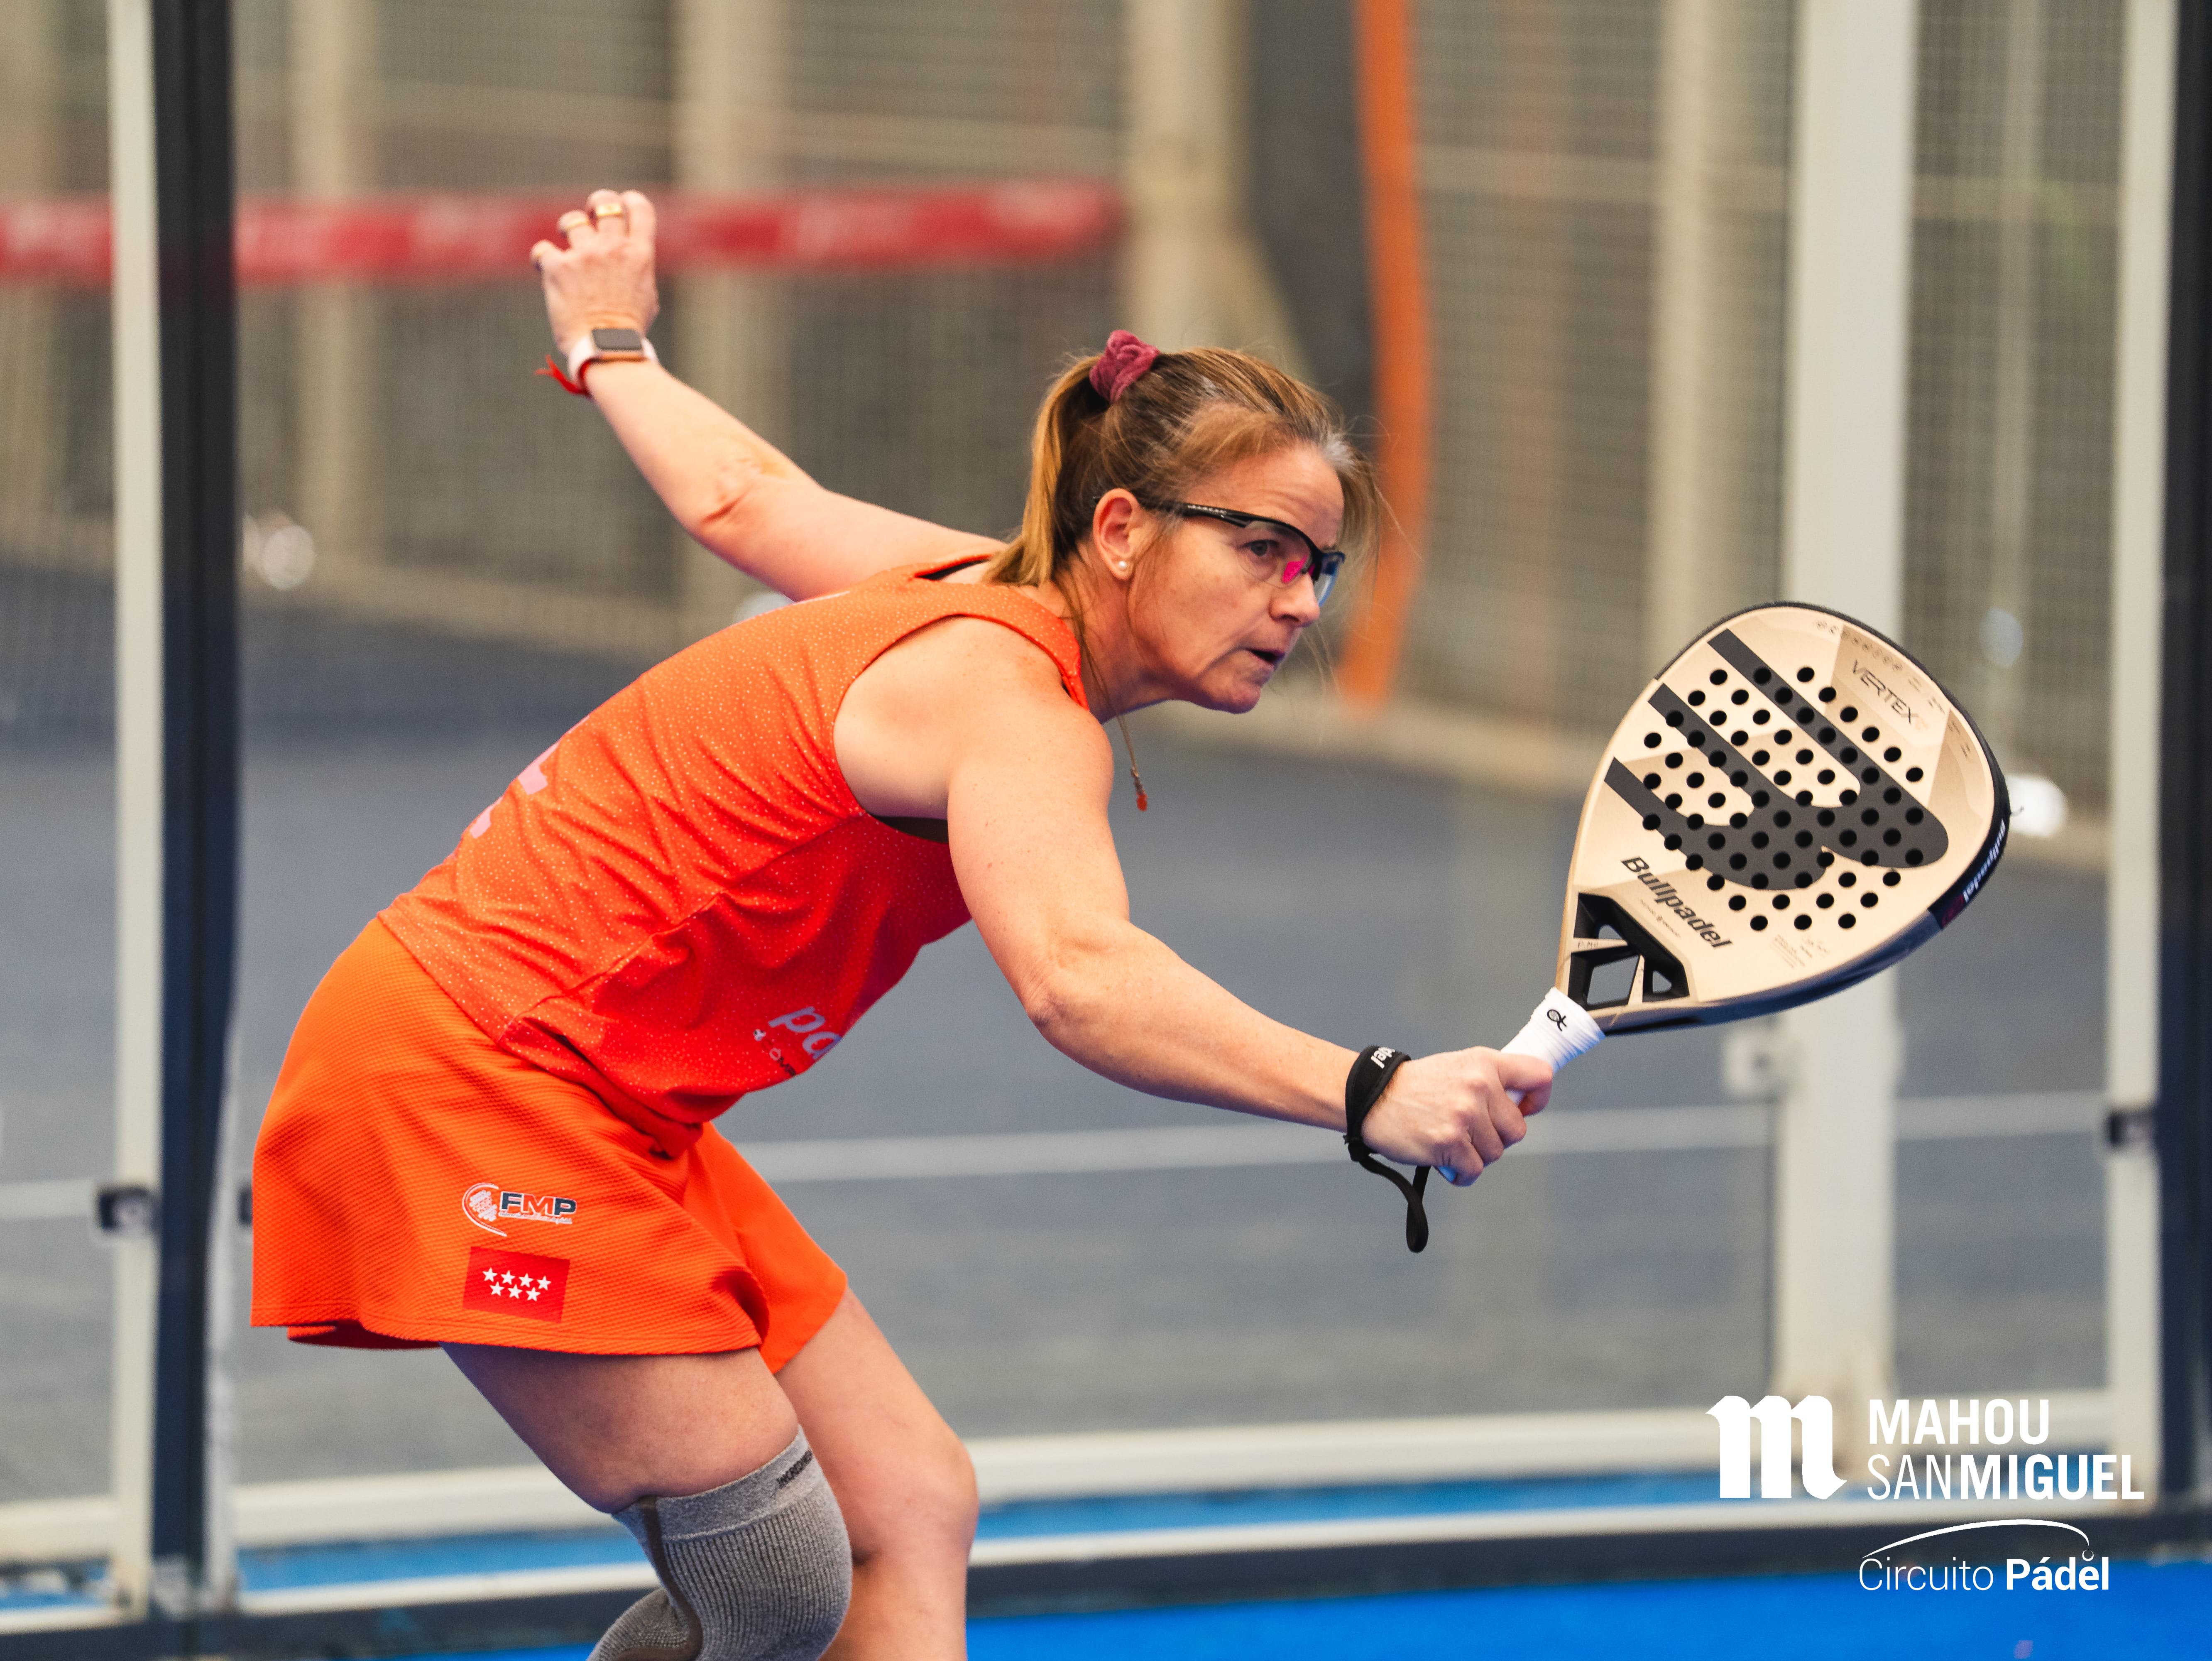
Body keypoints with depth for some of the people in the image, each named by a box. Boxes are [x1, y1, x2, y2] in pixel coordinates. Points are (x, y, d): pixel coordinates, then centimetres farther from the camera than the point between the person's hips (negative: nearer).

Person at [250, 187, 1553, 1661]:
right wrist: (1366, 1095, -58)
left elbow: (742, 492, 25)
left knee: (914, 1514, 3)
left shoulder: (988, 595, 7)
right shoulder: (1015, 699, -24)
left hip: (612, 1109, 10)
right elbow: (1078, 978, -45)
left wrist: (613, 350, 47)